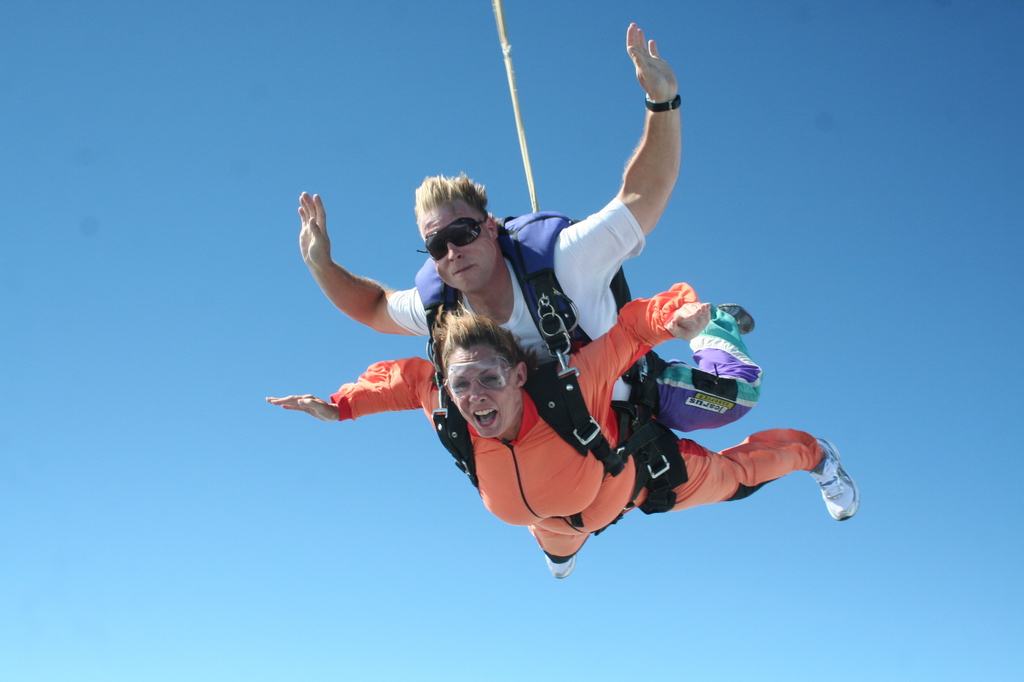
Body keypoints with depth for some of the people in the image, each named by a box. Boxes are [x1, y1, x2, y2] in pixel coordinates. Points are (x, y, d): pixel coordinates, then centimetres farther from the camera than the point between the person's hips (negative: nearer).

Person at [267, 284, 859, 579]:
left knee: (730, 475, 22)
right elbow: (408, 376, -18)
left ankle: (811, 453, 54)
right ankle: (567, 548, 82)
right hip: (558, 515, 4)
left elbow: (633, 326, -41)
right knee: (555, 544, 41)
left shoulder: (572, 389, -49)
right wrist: (341, 405, -23)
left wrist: (681, 312, -59)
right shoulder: (447, 410, -38)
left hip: (640, 472, -4)